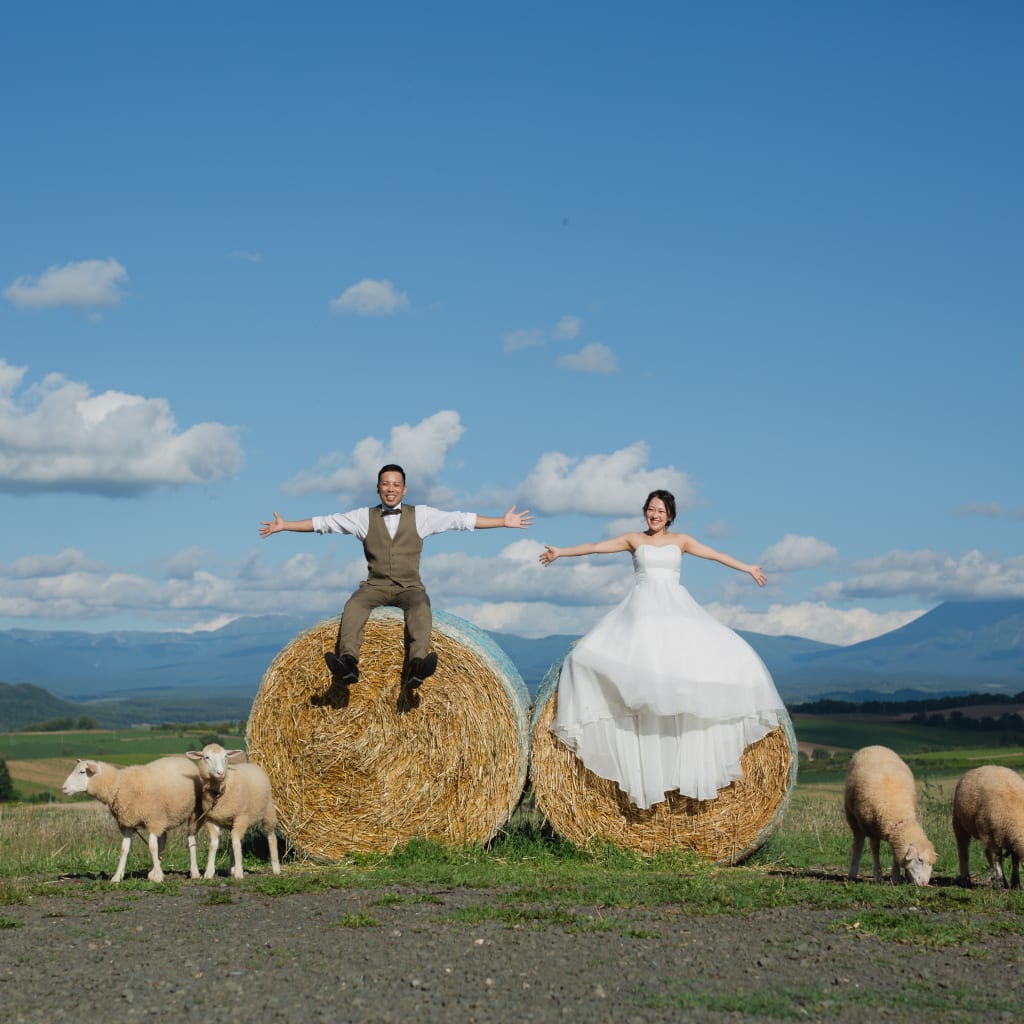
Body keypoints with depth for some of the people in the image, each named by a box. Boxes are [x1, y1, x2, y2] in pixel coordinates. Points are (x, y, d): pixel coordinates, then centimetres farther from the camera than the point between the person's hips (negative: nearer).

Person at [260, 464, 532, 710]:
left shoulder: (421, 515, 9)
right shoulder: (364, 517, 11)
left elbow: (461, 519, 5)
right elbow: (323, 522, 10)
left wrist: (504, 521, 0)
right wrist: (284, 525, 6)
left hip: (409, 587, -1)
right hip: (375, 586, 1)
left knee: (421, 608, -35)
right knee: (353, 606, -32)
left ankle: (416, 667, -58)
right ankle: (347, 662, -52)